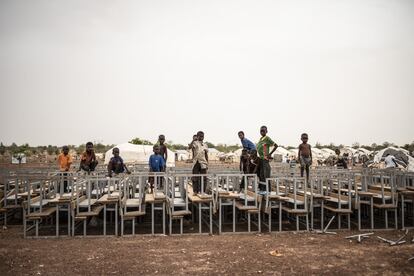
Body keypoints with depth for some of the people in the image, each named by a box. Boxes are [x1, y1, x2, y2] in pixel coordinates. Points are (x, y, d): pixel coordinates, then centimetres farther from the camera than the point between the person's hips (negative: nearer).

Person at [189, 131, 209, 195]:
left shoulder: (205, 145, 13)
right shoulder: (195, 143, 1)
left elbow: (206, 155, 14)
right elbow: (190, 147, -20)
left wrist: (207, 164, 9)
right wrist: (193, 140, -25)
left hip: (203, 163, 3)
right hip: (196, 162, -3)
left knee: (203, 178, 3)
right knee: (195, 178, 0)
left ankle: (202, 191, 12)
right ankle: (195, 191, 8)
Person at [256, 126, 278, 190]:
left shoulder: (267, 138, -9)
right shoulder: (260, 139, 15)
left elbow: (276, 145, -13)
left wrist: (270, 154, -13)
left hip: (265, 159, -9)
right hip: (260, 158, 9)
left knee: (266, 175, -6)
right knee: (261, 175, 12)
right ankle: (262, 189, 20)